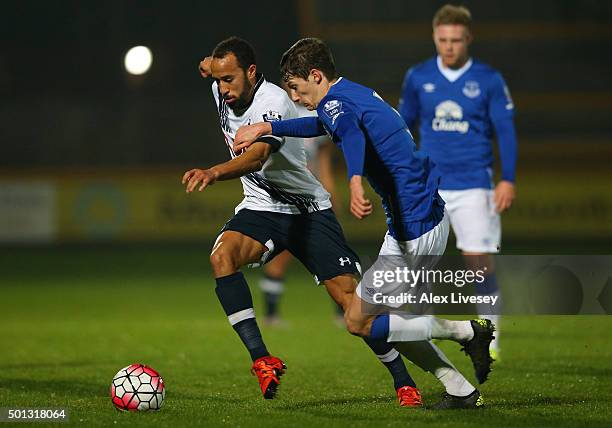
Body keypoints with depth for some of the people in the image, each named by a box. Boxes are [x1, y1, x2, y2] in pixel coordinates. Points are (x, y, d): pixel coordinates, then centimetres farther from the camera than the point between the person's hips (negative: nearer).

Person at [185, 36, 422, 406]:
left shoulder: (273, 101, -24)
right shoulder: (222, 92, -3)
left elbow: (256, 157, -44)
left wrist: (214, 173, -58)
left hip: (308, 209, -5)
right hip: (260, 209, 5)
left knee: (349, 297, -12)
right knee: (222, 256, -27)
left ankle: (404, 383, 3)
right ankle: (262, 361, -29)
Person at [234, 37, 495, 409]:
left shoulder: (335, 102, -14)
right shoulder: (358, 93, 16)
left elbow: (350, 132, -39)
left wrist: (355, 182, -58)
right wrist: (267, 127, 41)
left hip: (418, 228, -10)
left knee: (357, 321, -2)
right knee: (382, 318, 17)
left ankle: (468, 332, 0)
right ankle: (462, 392, 15)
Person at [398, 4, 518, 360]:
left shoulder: (489, 80, -1)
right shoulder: (418, 77, 5)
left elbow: (506, 130, 1)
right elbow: (403, 125, 15)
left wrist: (508, 180, -7)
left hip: (474, 184, -2)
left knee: (480, 259, -4)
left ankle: (490, 339, 5)